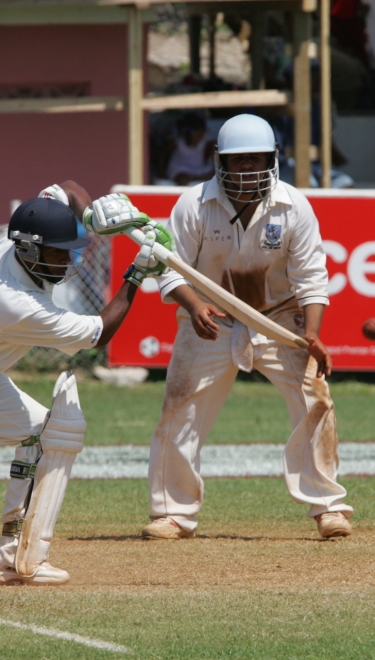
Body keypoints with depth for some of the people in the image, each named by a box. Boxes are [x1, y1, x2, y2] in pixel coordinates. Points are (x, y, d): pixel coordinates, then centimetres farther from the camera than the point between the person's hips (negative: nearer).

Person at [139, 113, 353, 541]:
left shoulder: (294, 207, -13)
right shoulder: (194, 205, -15)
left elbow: (310, 277, -10)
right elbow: (172, 268, -11)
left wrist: (312, 335, -23)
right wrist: (194, 305, -31)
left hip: (279, 318, 0)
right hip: (212, 322, 0)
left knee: (314, 401, -13)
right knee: (180, 412, -6)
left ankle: (328, 506, -1)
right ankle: (174, 513, 9)